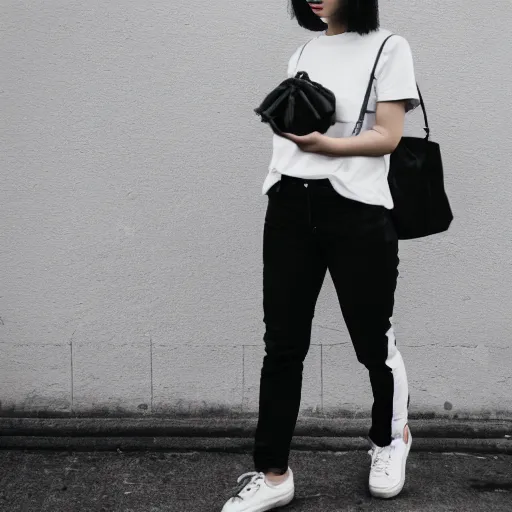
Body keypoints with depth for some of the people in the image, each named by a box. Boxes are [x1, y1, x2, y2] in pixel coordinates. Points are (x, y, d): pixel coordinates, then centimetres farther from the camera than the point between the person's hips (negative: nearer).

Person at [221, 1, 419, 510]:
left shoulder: (388, 47, 2)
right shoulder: (303, 52, 19)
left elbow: (387, 137, -7)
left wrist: (323, 143, -22)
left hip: (356, 210, -4)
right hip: (290, 207, 5)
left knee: (372, 340, 9)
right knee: (282, 344, 2)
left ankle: (390, 440, 35)